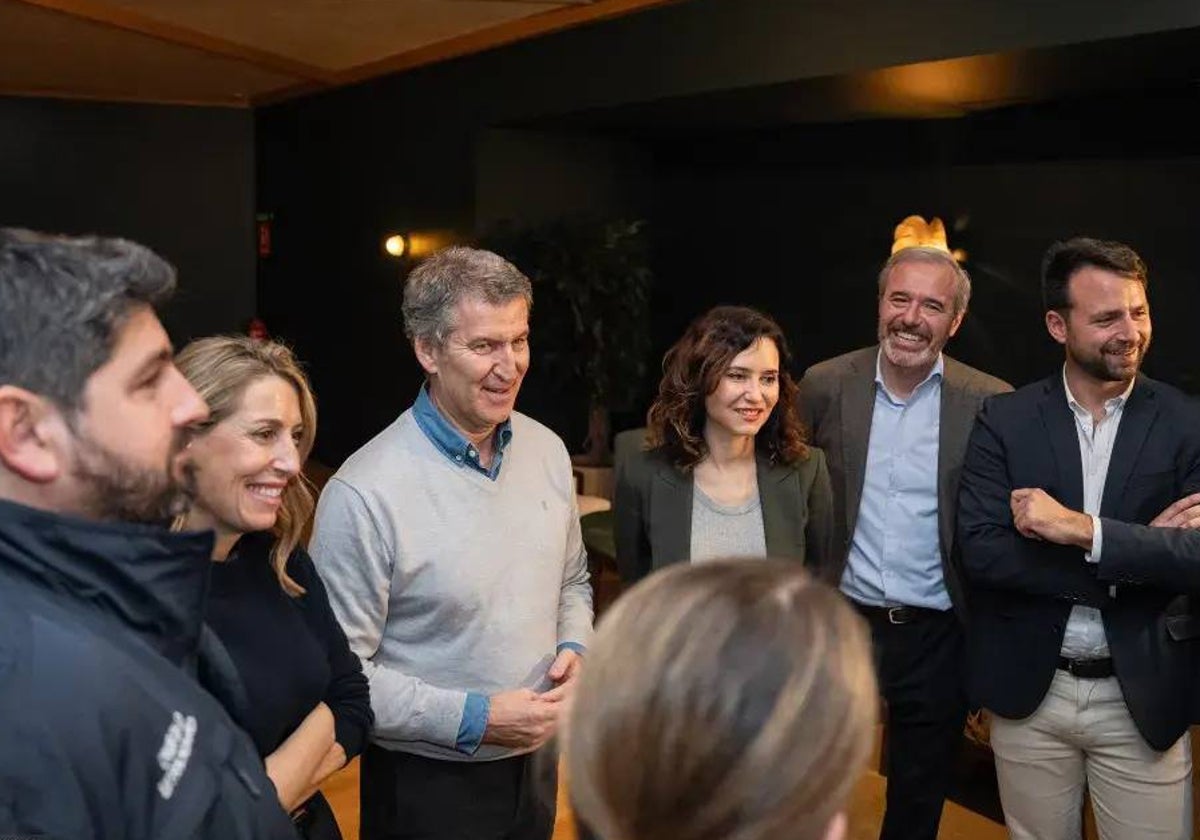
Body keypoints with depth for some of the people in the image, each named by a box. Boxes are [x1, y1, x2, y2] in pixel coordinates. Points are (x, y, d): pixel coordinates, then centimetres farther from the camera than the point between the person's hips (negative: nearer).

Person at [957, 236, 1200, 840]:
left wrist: (1084, 529, -25)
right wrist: (1140, 553, -17)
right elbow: (979, 551, -14)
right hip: (1028, 689, 1)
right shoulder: (1004, 420, -5)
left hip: (1143, 696, 0)